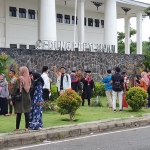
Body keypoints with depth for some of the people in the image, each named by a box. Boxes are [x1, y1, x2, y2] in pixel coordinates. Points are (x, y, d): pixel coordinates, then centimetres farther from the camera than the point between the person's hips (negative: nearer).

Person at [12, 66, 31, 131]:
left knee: (19, 114, 3)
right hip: (27, 98, 4)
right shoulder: (29, 79, 1)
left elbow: (16, 89, -13)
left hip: (20, 97, -4)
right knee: (27, 113, 7)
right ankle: (27, 127, 8)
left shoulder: (20, 79, -13)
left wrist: (12, 98, -6)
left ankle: (17, 128, 7)